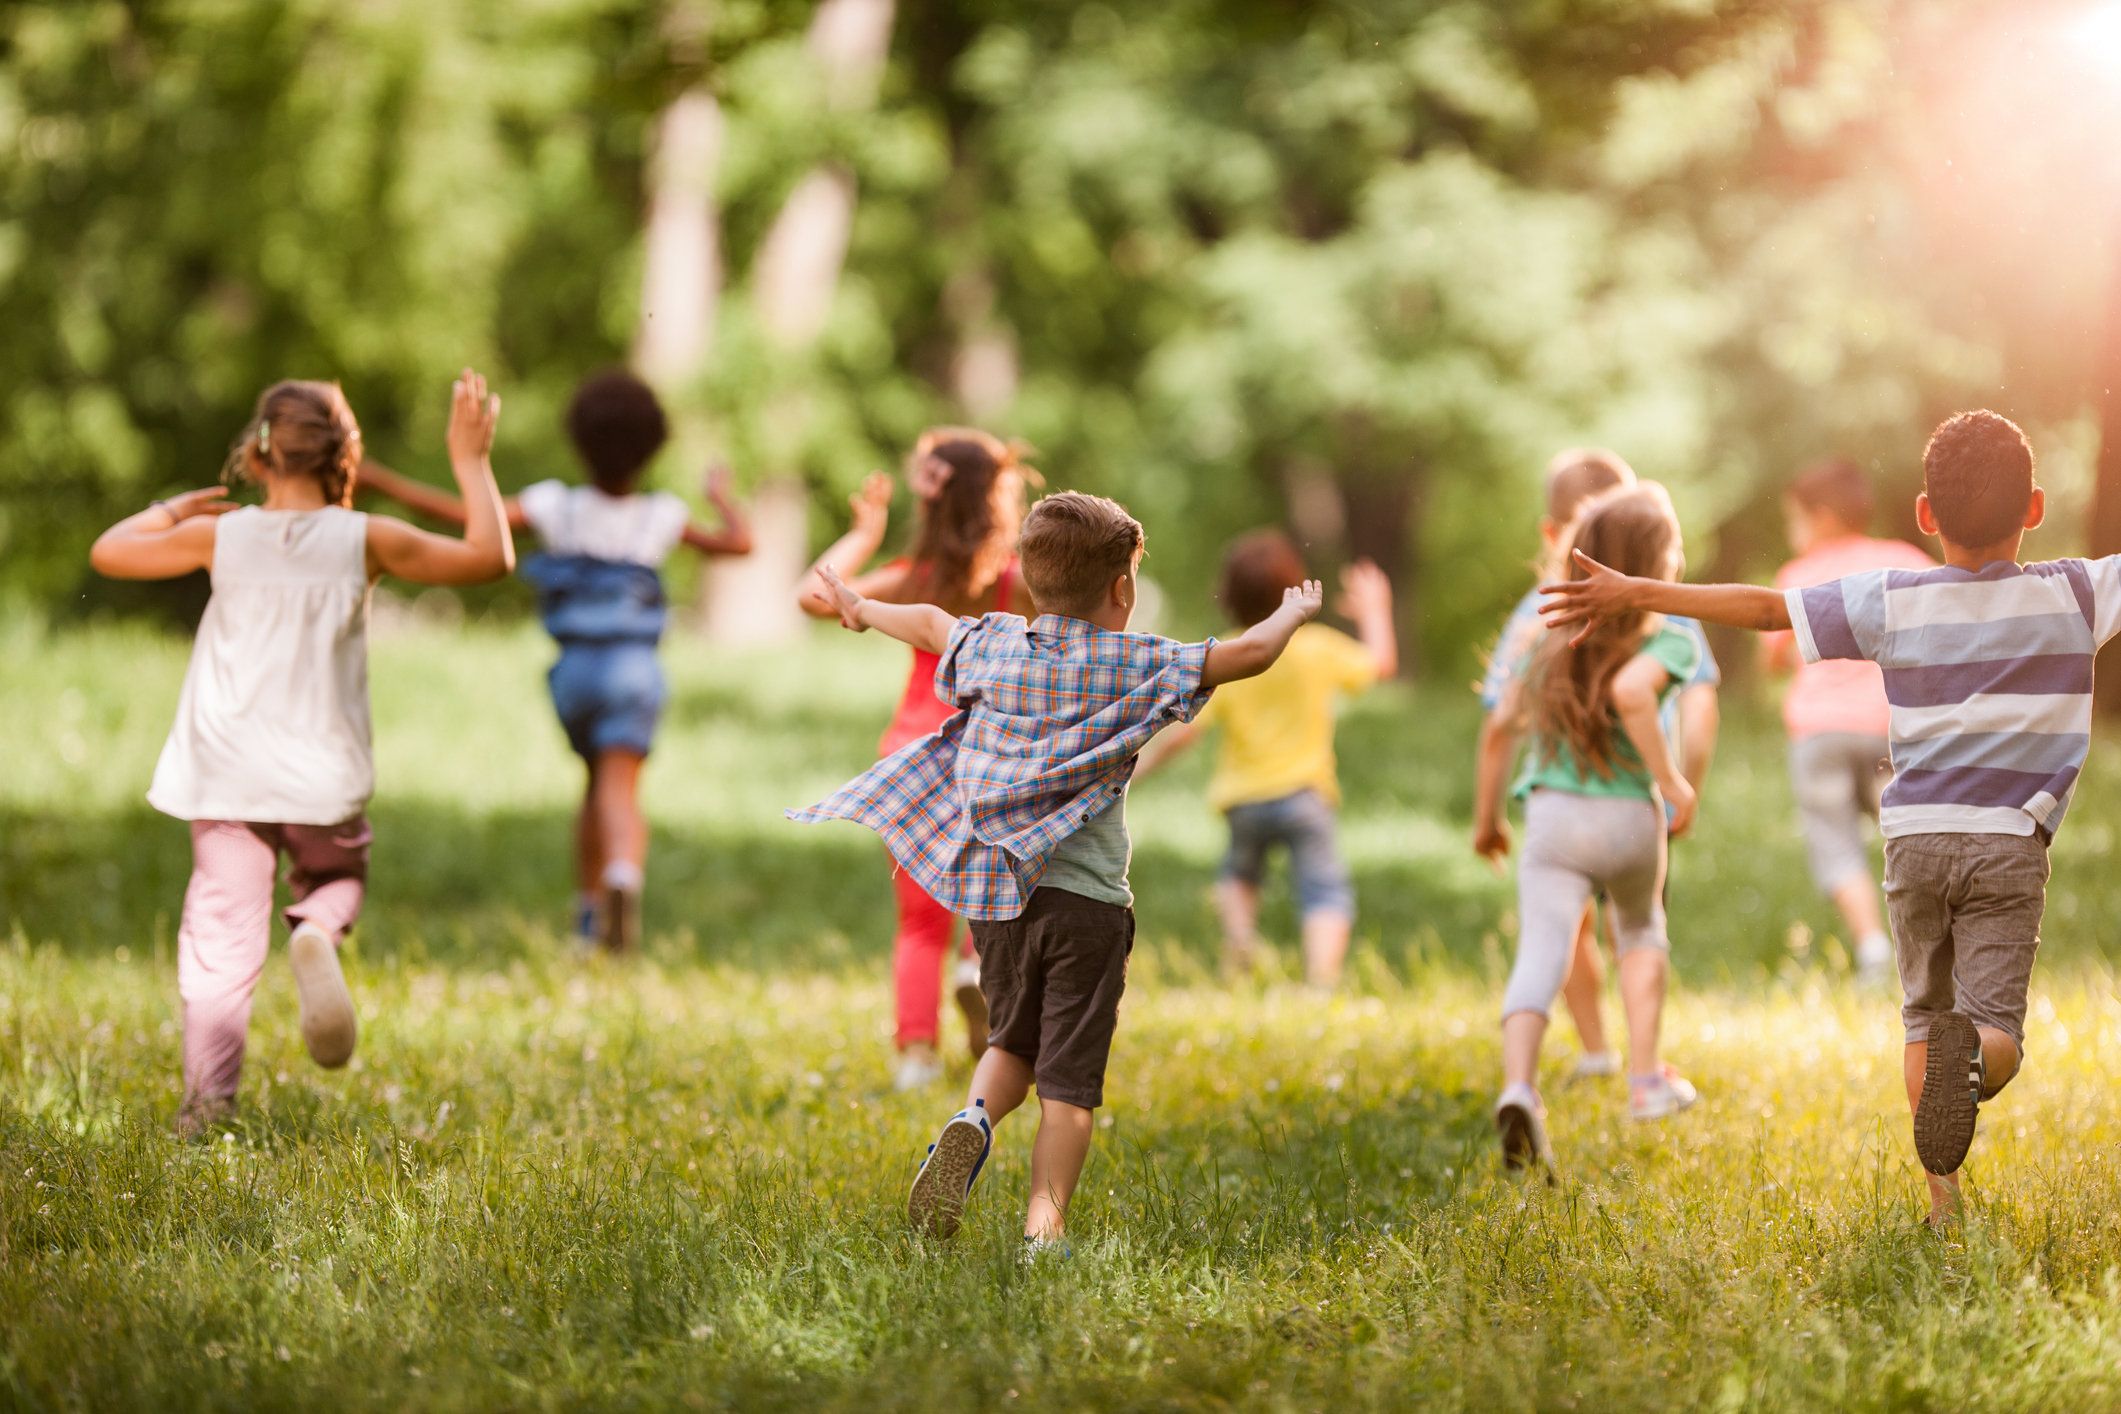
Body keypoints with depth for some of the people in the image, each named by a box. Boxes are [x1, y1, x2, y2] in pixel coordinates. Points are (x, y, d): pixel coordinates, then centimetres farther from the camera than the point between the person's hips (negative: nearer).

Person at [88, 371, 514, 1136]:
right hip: (324, 778, 0)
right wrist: (471, 461, 8)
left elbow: (108, 552, 8)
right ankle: (317, 933, -11)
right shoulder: (366, 542, -8)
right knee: (337, 878, 25)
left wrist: (172, 508, 23)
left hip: (226, 778, 0)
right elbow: (490, 557, 0)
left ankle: (207, 1100, 0)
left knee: (222, 931, 6)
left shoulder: (220, 536, -6)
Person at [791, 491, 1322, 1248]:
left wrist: (861, 609, 43)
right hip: (1088, 900, -4)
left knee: (1012, 1041, 23)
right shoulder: (1137, 666, -7)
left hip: (996, 892, 4)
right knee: (1069, 1080, 2)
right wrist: (1293, 613, 14)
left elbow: (931, 623, 24)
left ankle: (974, 1118, -5)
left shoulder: (993, 647, 4)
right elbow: (1248, 654, -7)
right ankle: (1045, 1223, -4)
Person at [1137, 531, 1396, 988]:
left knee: (1238, 872, 29)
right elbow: (1382, 661, 11)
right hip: (1305, 795, -2)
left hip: (1243, 799, 2)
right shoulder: (1319, 649, -6)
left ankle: (1239, 931, 2)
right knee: (1325, 892, -5)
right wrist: (1373, 612, 26)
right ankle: (1322, 979, -26)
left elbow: (1184, 730, -11)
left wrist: (1141, 763, 4)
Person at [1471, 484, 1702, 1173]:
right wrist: (1670, 780, -18)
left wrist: (1487, 813, 25)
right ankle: (1645, 1079, 32)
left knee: (1540, 954, -10)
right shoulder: (1670, 639, -7)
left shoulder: (1553, 636, 8)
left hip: (1552, 812, 2)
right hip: (1629, 814, -1)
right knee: (1640, 933, 28)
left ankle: (1518, 1086, -34)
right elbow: (1630, 690, -28)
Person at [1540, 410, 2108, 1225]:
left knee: (1923, 1018, 16)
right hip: (2010, 845, -2)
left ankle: (1942, 1197, 4)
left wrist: (1635, 594, 8)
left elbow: (1762, 607, 2)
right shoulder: (2072, 596, -2)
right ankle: (1972, 1054, -39)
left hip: (1916, 835, 2)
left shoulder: (1890, 602, 0)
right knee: (1997, 1027, -3)